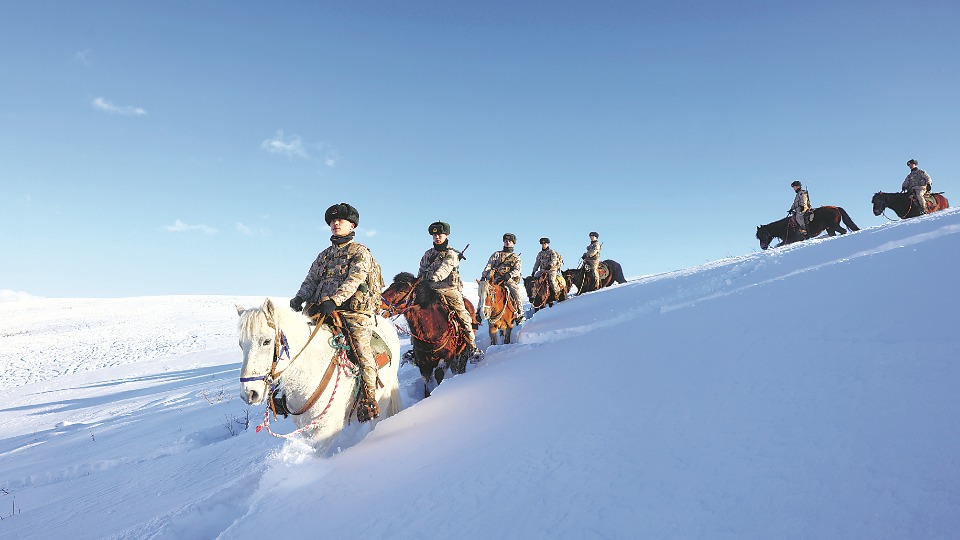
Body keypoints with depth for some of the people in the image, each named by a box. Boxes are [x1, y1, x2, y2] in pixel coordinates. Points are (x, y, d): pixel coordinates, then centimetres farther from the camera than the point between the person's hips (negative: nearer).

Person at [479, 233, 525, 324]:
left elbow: (517, 270, 1)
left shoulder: (516, 258, 18)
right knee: (483, 289, -22)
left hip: (509, 280, -1)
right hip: (496, 279, 2)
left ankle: (519, 313, -23)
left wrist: (509, 275, -18)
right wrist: (483, 276, 1)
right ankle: (479, 312, -12)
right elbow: (488, 266, 16)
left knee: (515, 290, -31)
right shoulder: (497, 254, 23)